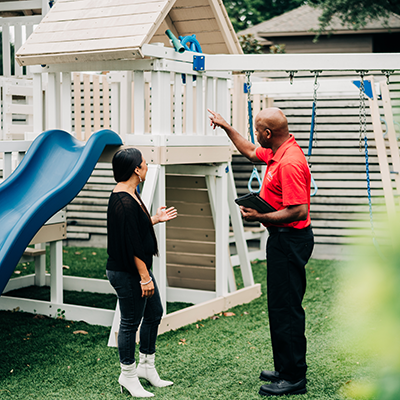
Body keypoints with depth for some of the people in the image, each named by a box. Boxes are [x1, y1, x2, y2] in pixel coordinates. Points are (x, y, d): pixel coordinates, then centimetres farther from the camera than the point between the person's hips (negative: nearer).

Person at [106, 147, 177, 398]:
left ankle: (146, 366, 33)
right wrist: (144, 278, -22)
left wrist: (156, 219, 23)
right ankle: (128, 375, 18)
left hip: (139, 268, 11)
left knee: (154, 313, 19)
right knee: (131, 322, 2)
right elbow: (131, 244, -24)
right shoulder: (123, 202, -23)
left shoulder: (131, 195, 9)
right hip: (127, 273, -11)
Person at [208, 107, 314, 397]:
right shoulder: (277, 153, 10)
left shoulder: (289, 162, -23)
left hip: (290, 240, -11)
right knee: (281, 307, 16)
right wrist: (226, 127, 33)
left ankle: (294, 378, 3)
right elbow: (252, 152, 31)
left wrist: (260, 217, -21)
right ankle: (286, 369, 27)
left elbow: (299, 211, -27)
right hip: (283, 239, 11)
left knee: (286, 308, -6)